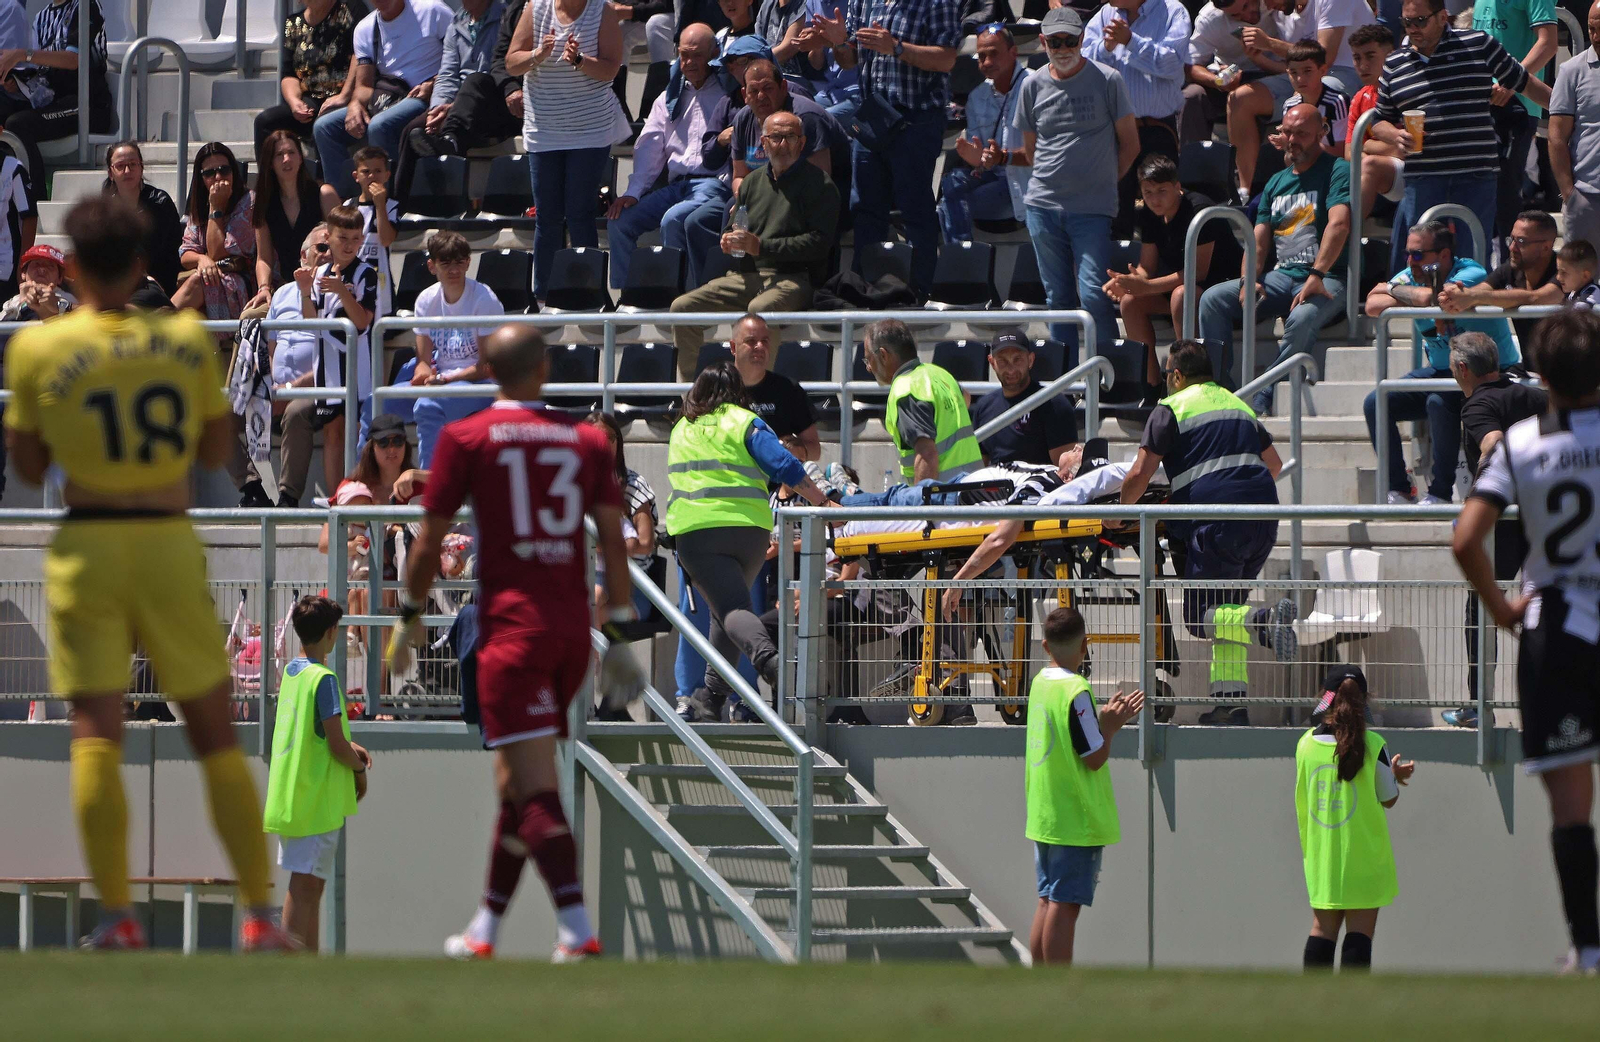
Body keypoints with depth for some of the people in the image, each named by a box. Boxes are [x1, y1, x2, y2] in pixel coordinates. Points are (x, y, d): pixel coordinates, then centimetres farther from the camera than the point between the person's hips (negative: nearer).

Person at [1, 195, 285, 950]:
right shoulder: (188, 340, 0)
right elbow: (217, 450, 9)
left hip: (87, 547, -1)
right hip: (170, 545, 1)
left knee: (95, 737, -2)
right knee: (216, 737, 8)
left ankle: (116, 914, -11)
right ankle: (259, 911, 8)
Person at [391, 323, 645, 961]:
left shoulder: (466, 438, 0)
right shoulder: (586, 441, 10)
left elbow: (430, 541, 0)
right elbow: (612, 538, 5)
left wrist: (409, 619, 12)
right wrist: (620, 636, 9)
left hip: (512, 625, -5)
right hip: (573, 623, 5)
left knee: (533, 788, -11)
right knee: (517, 783, 17)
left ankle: (578, 929, -24)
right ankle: (485, 930, 24)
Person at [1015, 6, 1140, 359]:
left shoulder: (1107, 81, -2)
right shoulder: (1034, 85, 8)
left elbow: (1129, 144, 5)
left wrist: (1103, 181, 6)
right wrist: (1051, 179, 9)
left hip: (1093, 210, -3)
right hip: (1043, 206, 3)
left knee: (1093, 294, -12)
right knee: (1057, 296, 6)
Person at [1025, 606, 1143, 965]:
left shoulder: (1039, 683, 7)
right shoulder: (1075, 692, -18)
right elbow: (1095, 758, -16)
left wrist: (1104, 719, 14)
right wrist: (1111, 727, 0)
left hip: (1043, 816, 8)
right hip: (1076, 820, -8)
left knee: (1048, 902, 14)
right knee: (1065, 907, -5)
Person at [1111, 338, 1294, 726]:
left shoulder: (1172, 409, 3)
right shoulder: (1239, 405, 25)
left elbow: (1139, 474, -2)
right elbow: (1274, 463, 31)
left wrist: (1119, 513, 15)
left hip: (1216, 517, -7)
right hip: (1265, 518, 7)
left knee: (1200, 615, -4)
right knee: (1225, 608, 15)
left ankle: (1263, 621, -33)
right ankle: (1230, 700, 3)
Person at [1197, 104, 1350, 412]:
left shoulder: (1337, 171, -2)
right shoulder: (1276, 182, 19)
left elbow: (1339, 225, -18)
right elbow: (1259, 239, 16)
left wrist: (1317, 276, -29)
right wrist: (1248, 280, -5)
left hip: (1327, 279, -7)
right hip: (1281, 276, 7)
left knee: (1301, 318, -39)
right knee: (1212, 300, -12)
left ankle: (1261, 403, -34)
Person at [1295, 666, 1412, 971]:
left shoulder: (1307, 743, -1)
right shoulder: (1372, 745, -12)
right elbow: (1388, 798, -3)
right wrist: (1394, 775, 19)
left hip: (1321, 852, 3)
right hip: (1364, 854, -3)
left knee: (1323, 927, 10)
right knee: (1360, 931, -2)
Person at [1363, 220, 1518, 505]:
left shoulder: (1471, 274, -20)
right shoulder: (1411, 276, 1)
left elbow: (1430, 298, -36)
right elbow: (1373, 306, -14)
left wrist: (1392, 290, -16)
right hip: (1441, 372, 7)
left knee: (1439, 402, -34)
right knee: (1375, 404, -7)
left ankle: (1441, 492, -22)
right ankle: (1397, 490, -3)